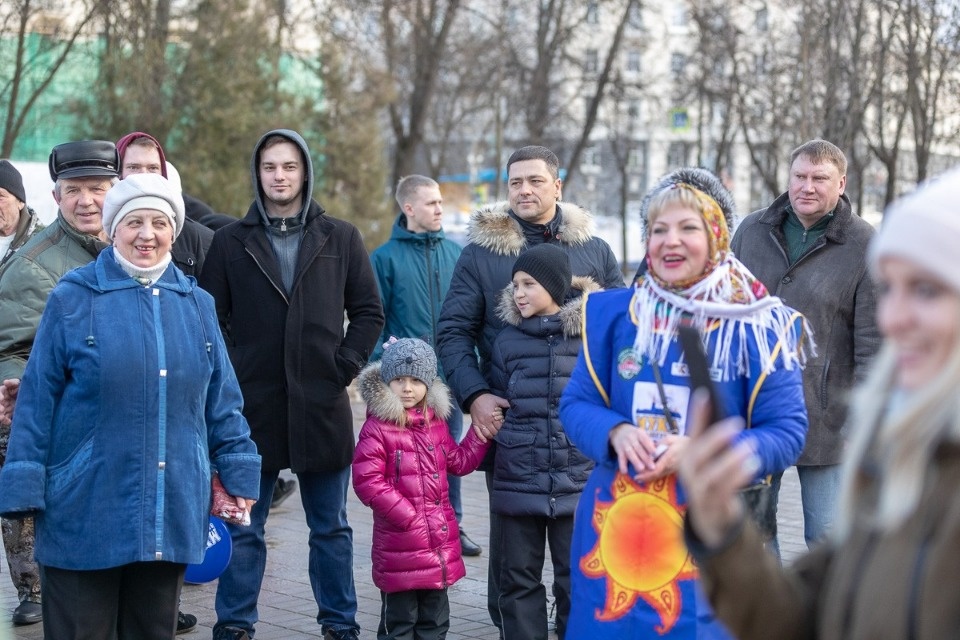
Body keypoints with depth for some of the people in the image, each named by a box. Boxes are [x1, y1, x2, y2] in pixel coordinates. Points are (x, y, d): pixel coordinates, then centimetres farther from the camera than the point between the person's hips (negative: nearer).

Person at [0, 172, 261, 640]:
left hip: (171, 511, 4)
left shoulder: (196, 305, 9)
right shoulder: (72, 299, -2)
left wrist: (237, 473, 10)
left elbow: (222, 399, 13)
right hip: (85, 512, -3)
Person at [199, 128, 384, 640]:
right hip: (252, 406, 0)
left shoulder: (341, 238, 6)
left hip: (323, 406, 1)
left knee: (331, 528, 11)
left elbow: (369, 313, 7)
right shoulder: (231, 241, 3)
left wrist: (344, 367, -3)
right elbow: (211, 318, 3)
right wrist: (230, 377, -5)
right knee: (243, 529, 7)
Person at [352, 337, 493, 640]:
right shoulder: (377, 428, -14)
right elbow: (367, 480, -19)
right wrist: (407, 515, -19)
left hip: (440, 544, 7)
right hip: (399, 547, -7)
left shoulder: (436, 423, 9)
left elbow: (458, 462, 22)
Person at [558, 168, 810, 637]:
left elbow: (786, 432, -6)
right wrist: (616, 433, -15)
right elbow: (575, 405, 8)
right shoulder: (612, 314, 5)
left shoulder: (756, 327, -4)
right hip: (615, 524, 3)